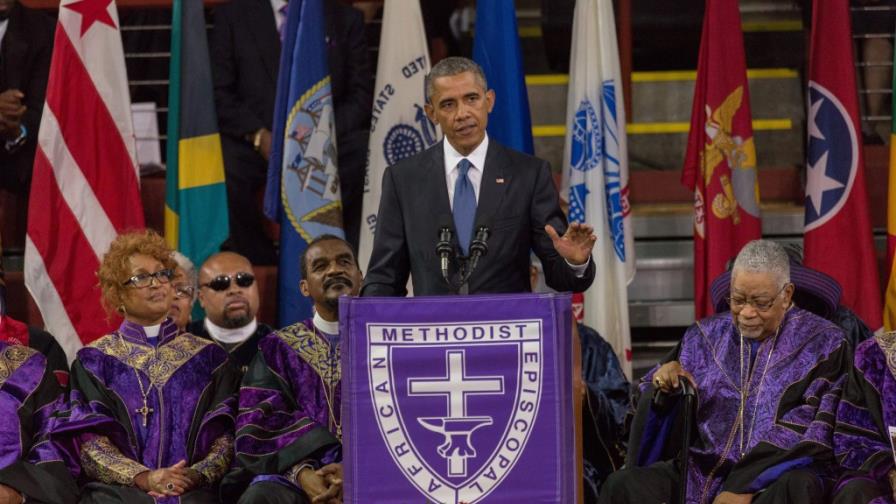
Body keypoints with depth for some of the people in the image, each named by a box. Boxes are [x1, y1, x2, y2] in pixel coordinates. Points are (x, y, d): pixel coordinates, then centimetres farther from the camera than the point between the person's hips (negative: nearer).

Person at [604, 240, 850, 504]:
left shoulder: (822, 343, 3)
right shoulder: (706, 337, 15)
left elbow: (811, 431, -8)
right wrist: (663, 385, -7)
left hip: (780, 475, -3)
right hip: (702, 472, 3)